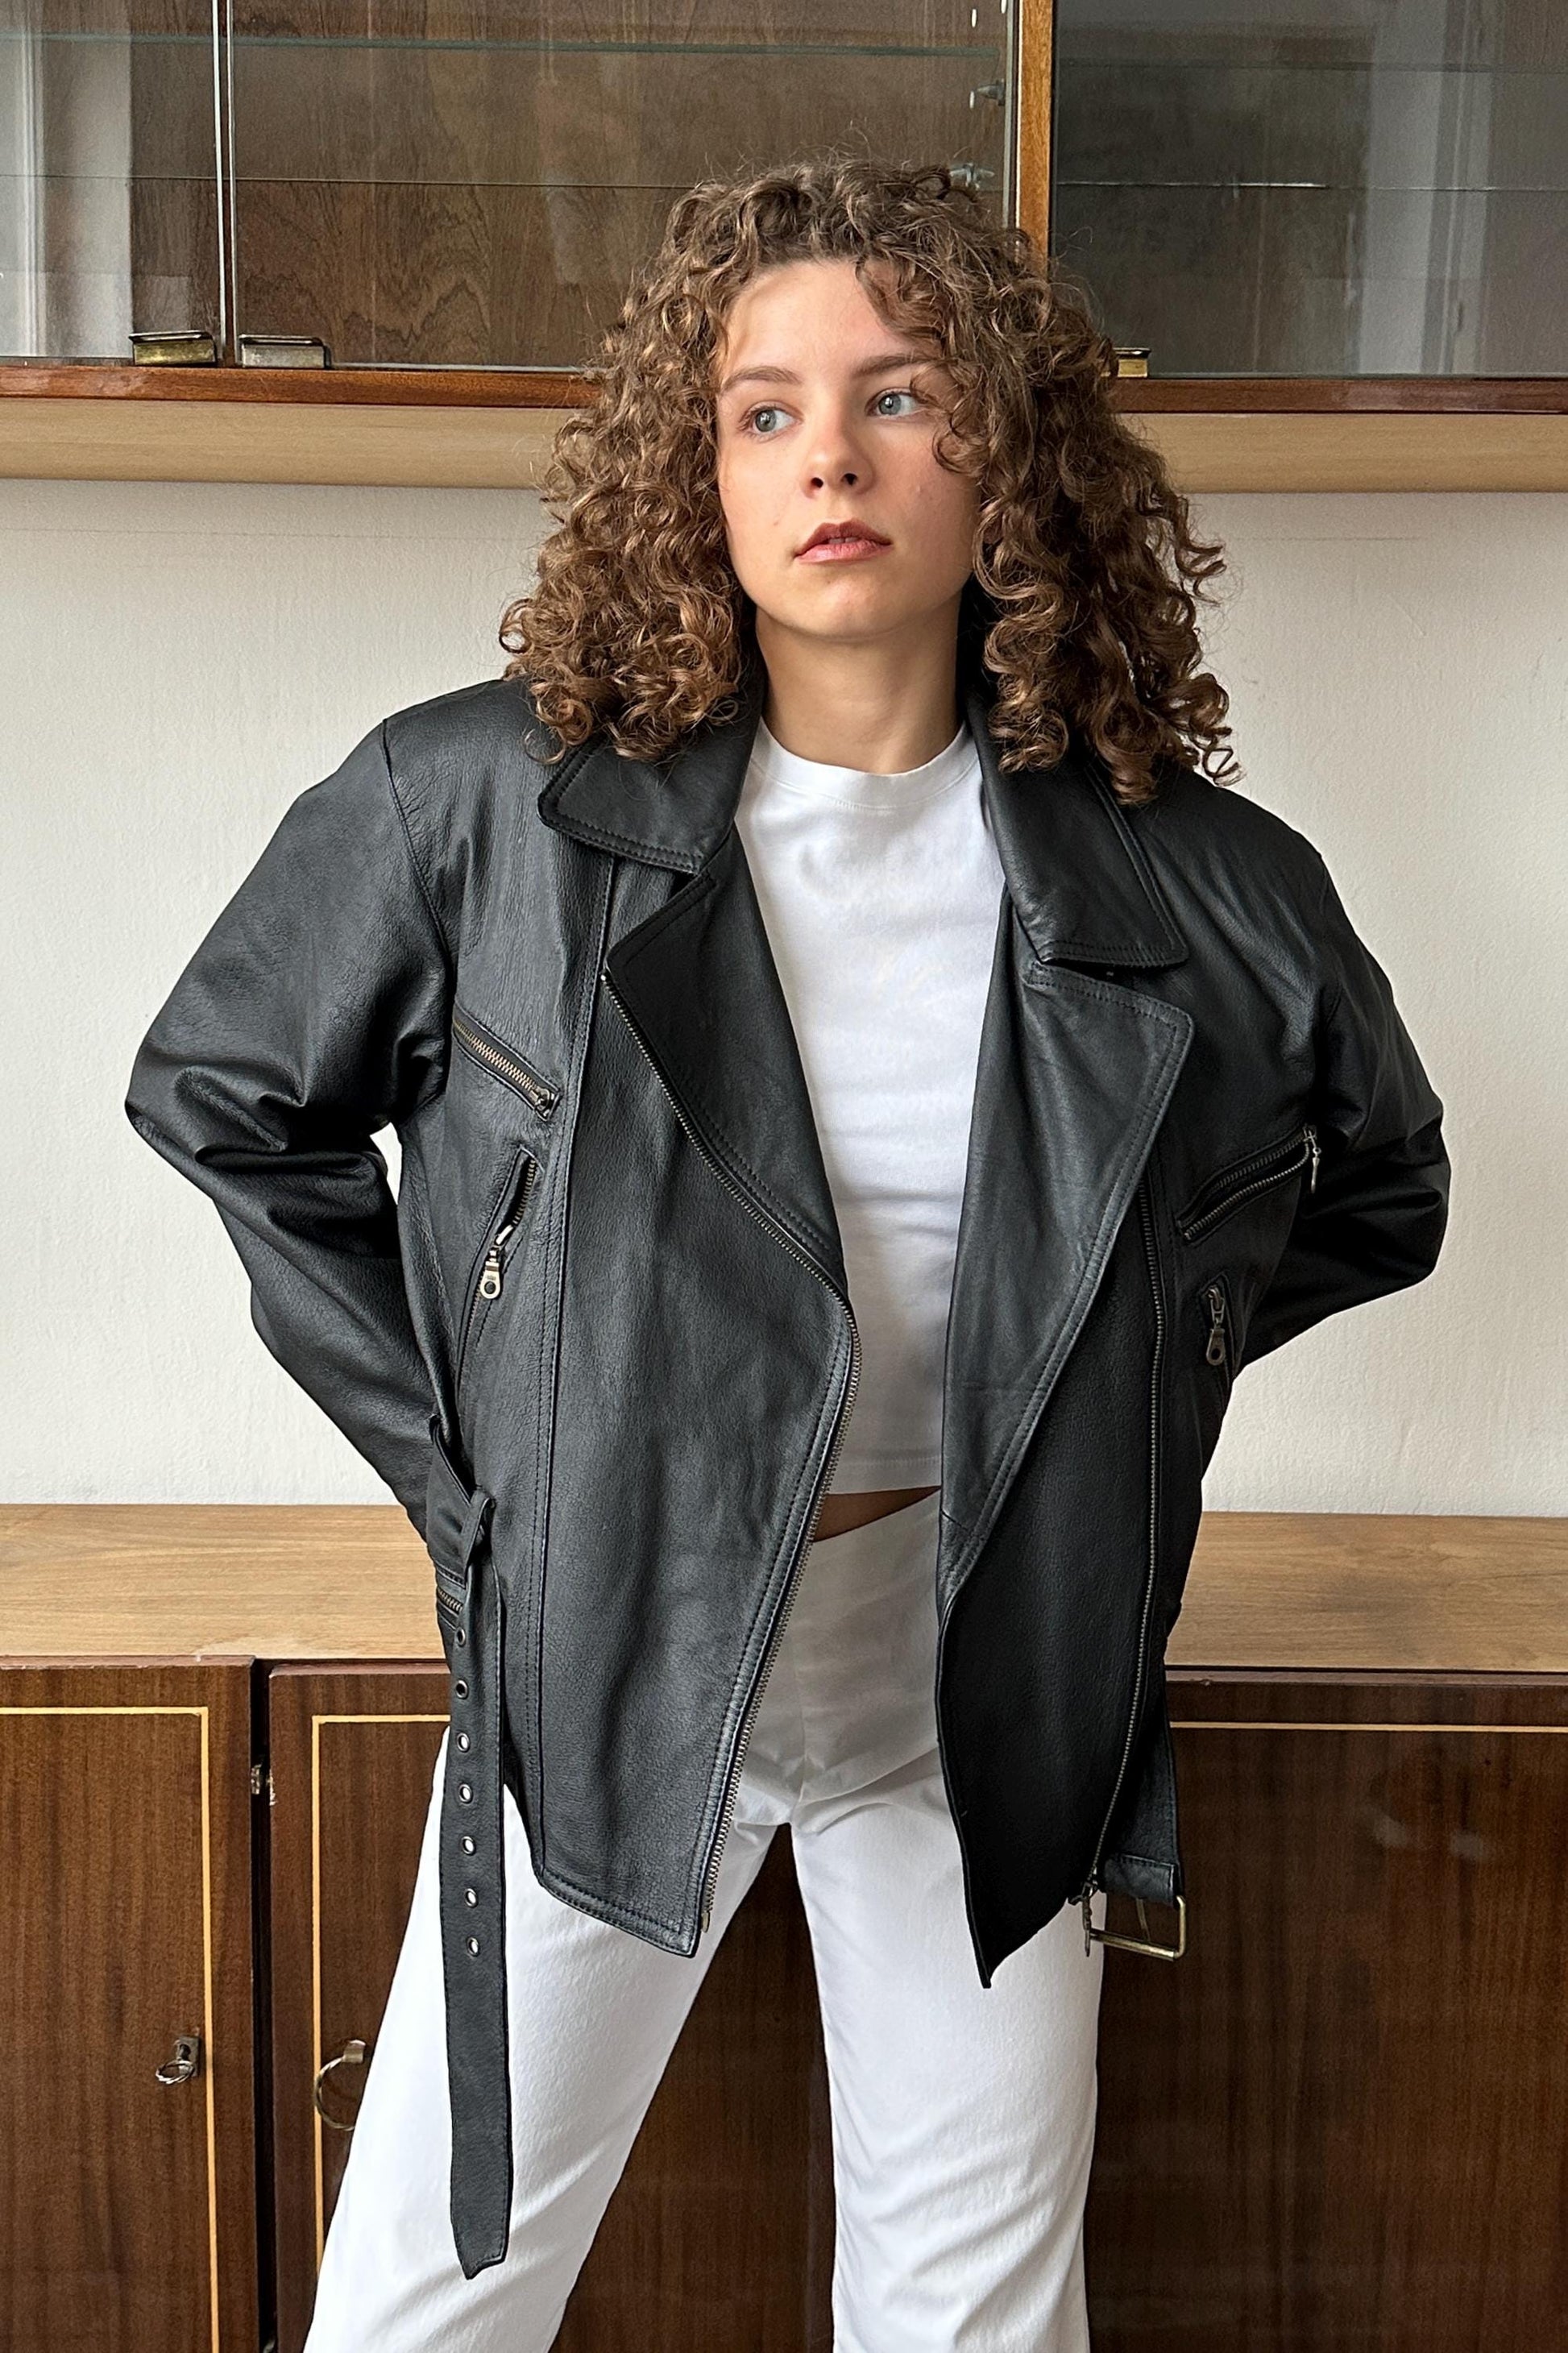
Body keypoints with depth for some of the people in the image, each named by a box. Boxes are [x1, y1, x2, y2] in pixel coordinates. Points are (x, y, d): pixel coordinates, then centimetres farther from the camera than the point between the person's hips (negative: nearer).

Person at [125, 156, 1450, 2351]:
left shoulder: (1194, 889, -8)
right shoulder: (478, 805, -12)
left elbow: (1380, 1186, 11)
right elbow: (221, 1093, 2)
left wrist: (1123, 1359, 1)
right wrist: (453, 1458, -2)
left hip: (990, 1691, 1)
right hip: (607, 1655, -1)